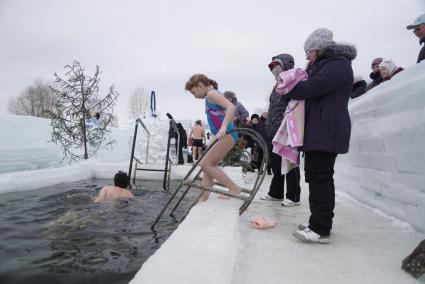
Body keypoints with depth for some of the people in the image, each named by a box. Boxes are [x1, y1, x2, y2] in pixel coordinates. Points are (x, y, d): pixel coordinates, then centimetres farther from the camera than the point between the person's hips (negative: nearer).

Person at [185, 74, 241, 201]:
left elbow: (231, 107, -24)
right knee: (207, 165, 9)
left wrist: (223, 127, -34)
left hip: (226, 135, -10)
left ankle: (234, 188, -6)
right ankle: (203, 198, 11)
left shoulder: (211, 93, -8)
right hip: (223, 135, 10)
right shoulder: (210, 98, 21)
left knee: (205, 164, -10)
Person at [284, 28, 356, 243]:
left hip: (326, 131, -10)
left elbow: (311, 88, -20)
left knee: (319, 177, -9)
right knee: (318, 176, 12)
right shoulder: (326, 64, 24)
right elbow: (311, 90, 19)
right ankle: (319, 223, 22)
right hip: (318, 130, 10)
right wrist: (293, 86, 1)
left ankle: (321, 229, -3)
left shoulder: (337, 64, -9)